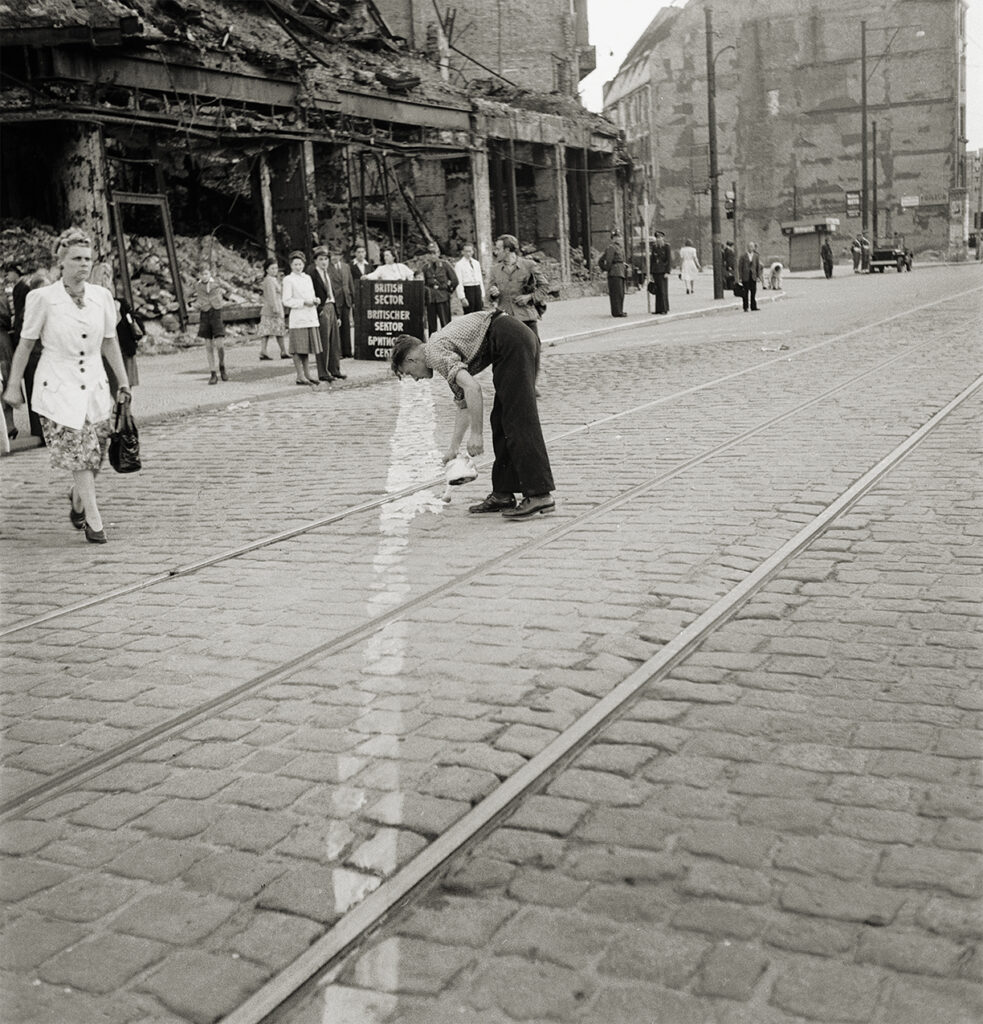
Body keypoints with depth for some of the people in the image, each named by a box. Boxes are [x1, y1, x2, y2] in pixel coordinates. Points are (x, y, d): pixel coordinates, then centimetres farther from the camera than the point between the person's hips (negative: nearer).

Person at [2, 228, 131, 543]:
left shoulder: (102, 296, 3)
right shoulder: (43, 298, -8)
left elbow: (110, 342, 13)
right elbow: (25, 344, 1)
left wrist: (123, 382, 14)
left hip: (94, 387, 4)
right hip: (57, 388, -4)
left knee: (94, 457, 7)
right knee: (80, 454, -9)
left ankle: (77, 501, 37)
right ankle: (94, 521, 0)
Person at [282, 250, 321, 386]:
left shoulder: (307, 278, 16)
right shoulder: (288, 280, -4)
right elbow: (286, 301, -9)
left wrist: (315, 300, 0)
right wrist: (304, 302, -15)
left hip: (310, 317, 6)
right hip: (297, 317, -6)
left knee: (307, 346, 11)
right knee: (298, 348, -5)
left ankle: (306, 374, 19)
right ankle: (300, 376, -1)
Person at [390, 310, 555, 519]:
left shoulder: (434, 353, -5)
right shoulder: (447, 353, 24)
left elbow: (472, 387, -20)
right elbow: (464, 407, 30)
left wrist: (476, 434, -15)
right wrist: (453, 449, 30)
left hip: (511, 341, -10)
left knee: (519, 422, -11)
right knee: (501, 422, 12)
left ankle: (540, 494, -13)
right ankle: (503, 494, 14)